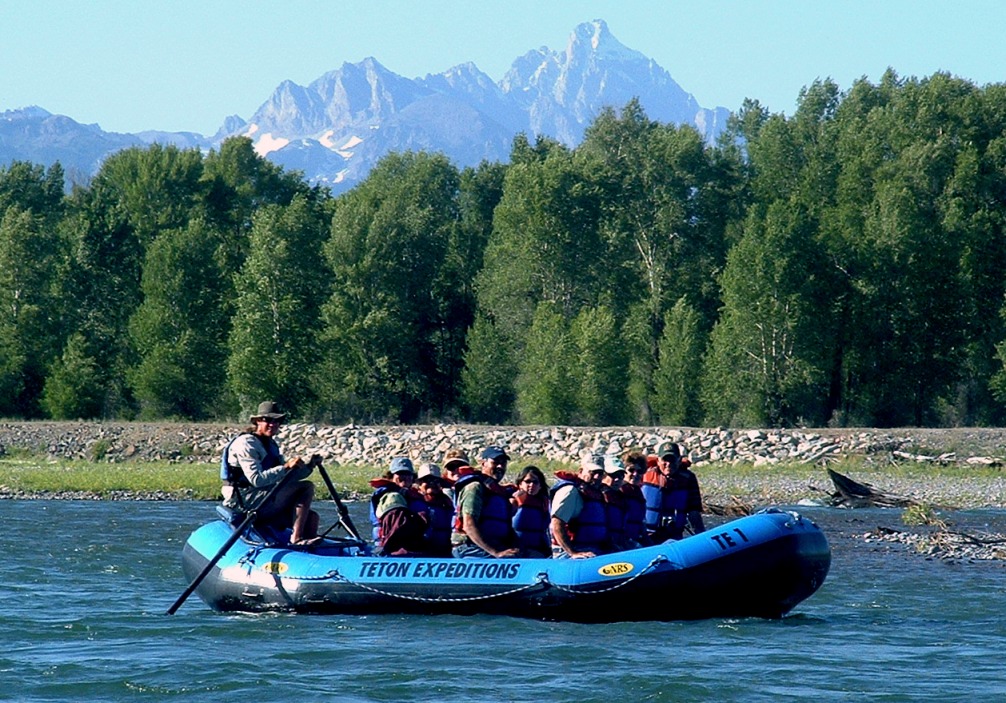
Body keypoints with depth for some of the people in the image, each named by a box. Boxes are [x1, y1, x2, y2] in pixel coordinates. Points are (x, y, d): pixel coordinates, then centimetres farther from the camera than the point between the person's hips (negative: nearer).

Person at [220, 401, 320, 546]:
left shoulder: (271, 445, 19)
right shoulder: (246, 443, -12)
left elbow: (287, 477, 17)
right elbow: (257, 479, -23)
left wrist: (308, 467, 1)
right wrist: (285, 467, -26)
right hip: (245, 500, -9)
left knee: (311, 517, -1)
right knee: (306, 487, -16)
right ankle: (296, 538, -24)